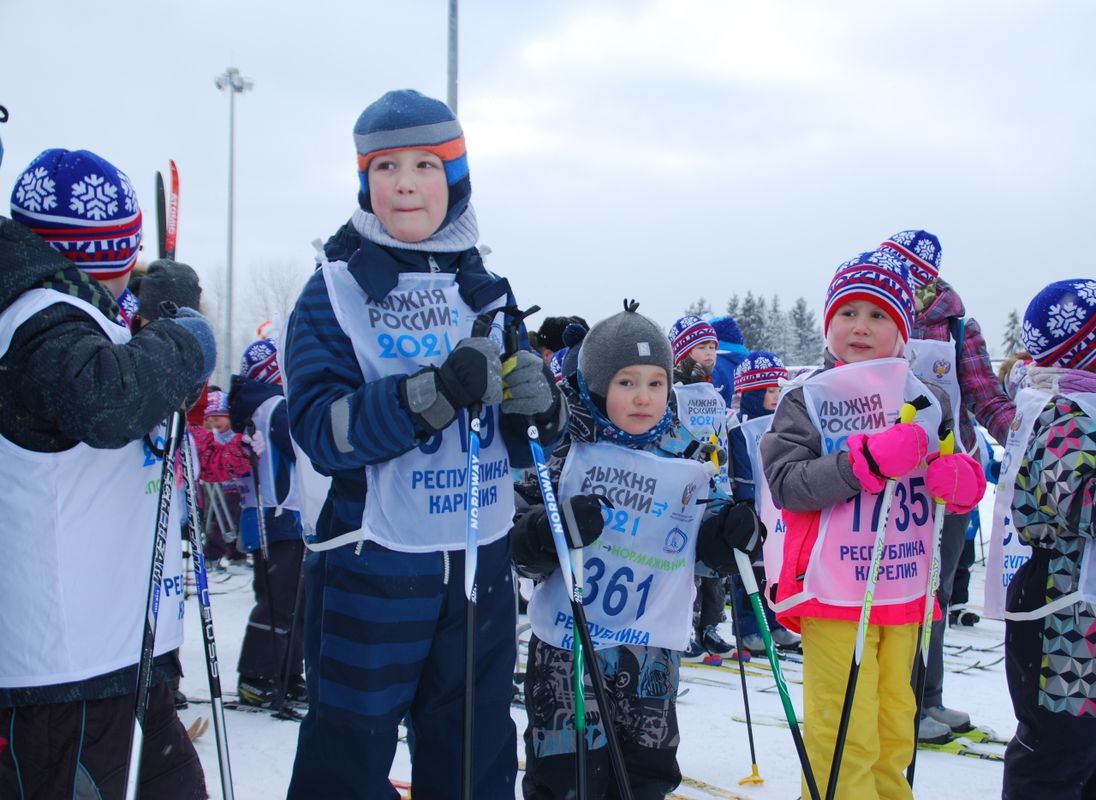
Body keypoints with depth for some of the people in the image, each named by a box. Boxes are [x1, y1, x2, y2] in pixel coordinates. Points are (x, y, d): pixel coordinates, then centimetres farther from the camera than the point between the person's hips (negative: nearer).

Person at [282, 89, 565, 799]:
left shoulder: (487, 292, 8)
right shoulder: (335, 290, -6)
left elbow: (523, 440, 10)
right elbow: (320, 428, -18)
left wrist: (540, 400, -13)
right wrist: (435, 391, -29)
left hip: (483, 560, 4)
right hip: (372, 561, -4)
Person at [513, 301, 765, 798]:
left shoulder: (688, 460, 3)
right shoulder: (566, 450, -5)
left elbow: (704, 548, 11)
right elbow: (517, 545, -5)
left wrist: (731, 534, -11)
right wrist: (548, 533, -25)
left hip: (651, 649, 3)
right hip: (565, 643, -3)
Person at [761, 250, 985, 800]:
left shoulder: (927, 401, 7)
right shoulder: (807, 400, -5)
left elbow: (967, 480, 13)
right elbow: (787, 485, -16)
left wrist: (960, 480, -11)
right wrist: (870, 460, -25)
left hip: (904, 589, 5)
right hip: (834, 592, -4)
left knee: (895, 725, 17)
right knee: (844, 733, -5)